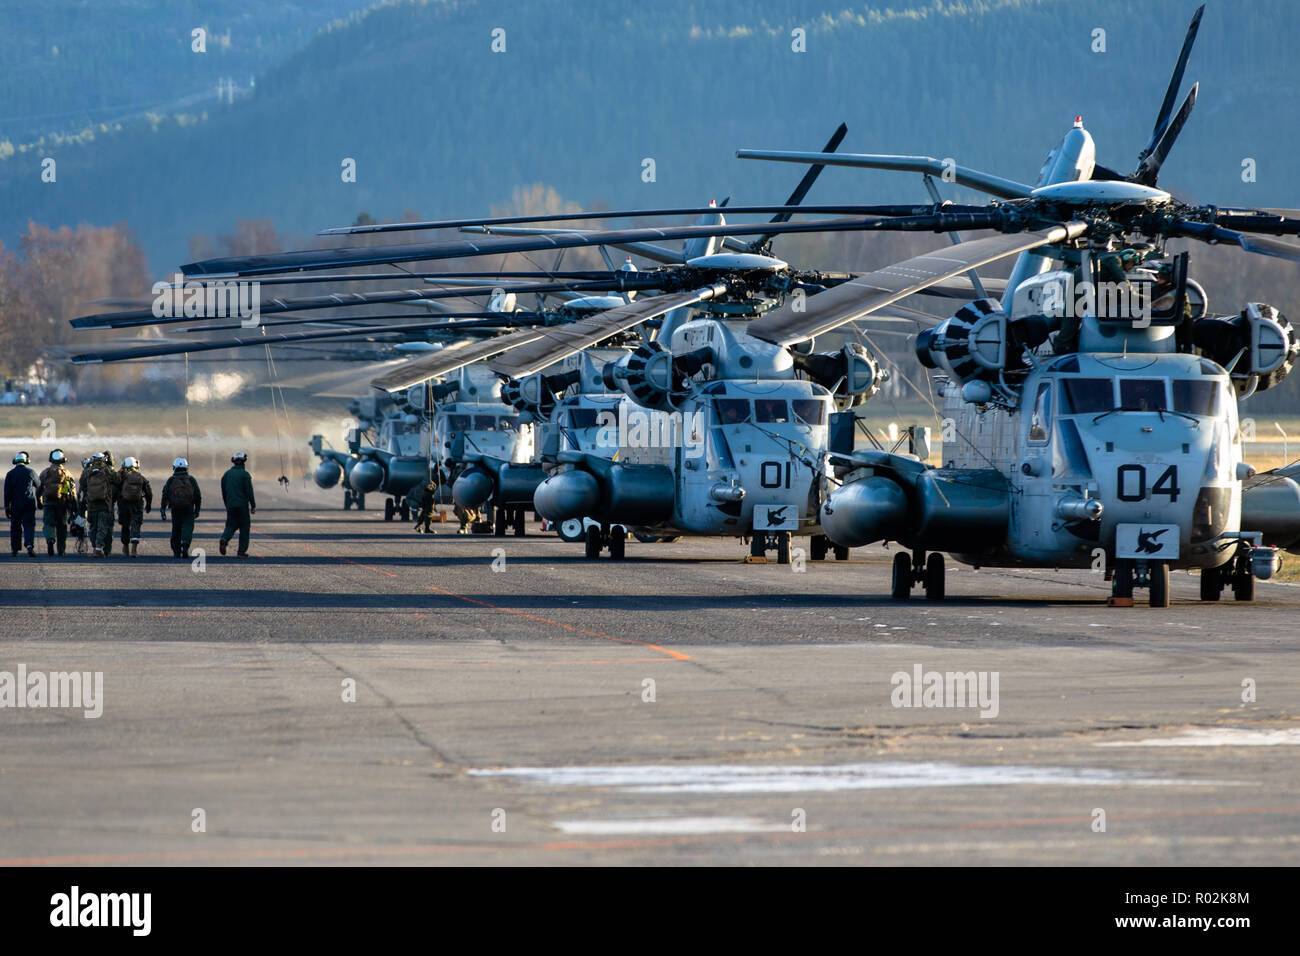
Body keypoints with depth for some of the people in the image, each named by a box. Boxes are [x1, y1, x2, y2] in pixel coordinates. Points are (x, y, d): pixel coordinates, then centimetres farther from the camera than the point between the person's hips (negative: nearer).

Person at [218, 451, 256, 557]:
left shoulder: (227, 474, 8)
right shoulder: (244, 474, -8)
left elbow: (223, 492, 13)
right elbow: (249, 491, -11)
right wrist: (253, 506, -4)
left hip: (230, 505, 4)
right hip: (242, 505, -4)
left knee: (231, 526, 11)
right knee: (244, 527, 6)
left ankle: (224, 539, -20)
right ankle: (241, 551, 5)